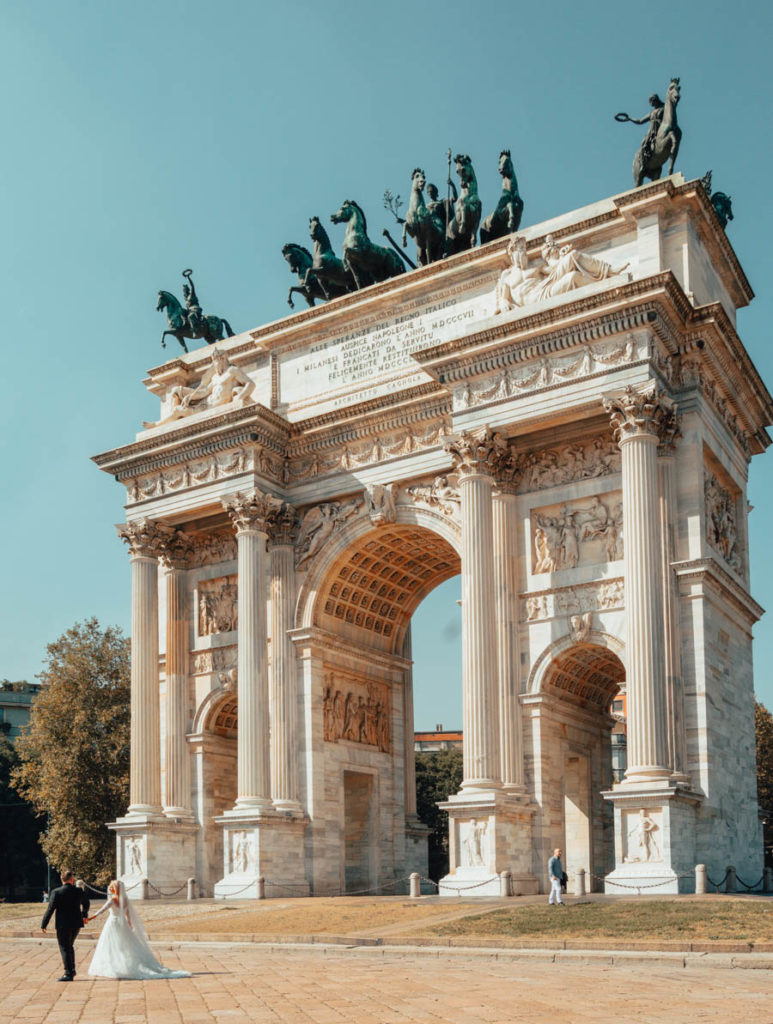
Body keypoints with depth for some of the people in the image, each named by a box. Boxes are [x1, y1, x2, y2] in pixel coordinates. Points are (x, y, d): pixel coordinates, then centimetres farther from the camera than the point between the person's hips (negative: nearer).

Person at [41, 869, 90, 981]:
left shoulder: (56, 892, -12)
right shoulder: (79, 891, 2)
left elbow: (50, 909, -12)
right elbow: (86, 903, 19)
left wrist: (44, 925, -4)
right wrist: (84, 915, 38)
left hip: (63, 925, -5)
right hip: (76, 924, 5)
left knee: (65, 948, 2)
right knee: (69, 946, 22)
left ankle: (68, 974, 1)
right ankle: (72, 969, 21)